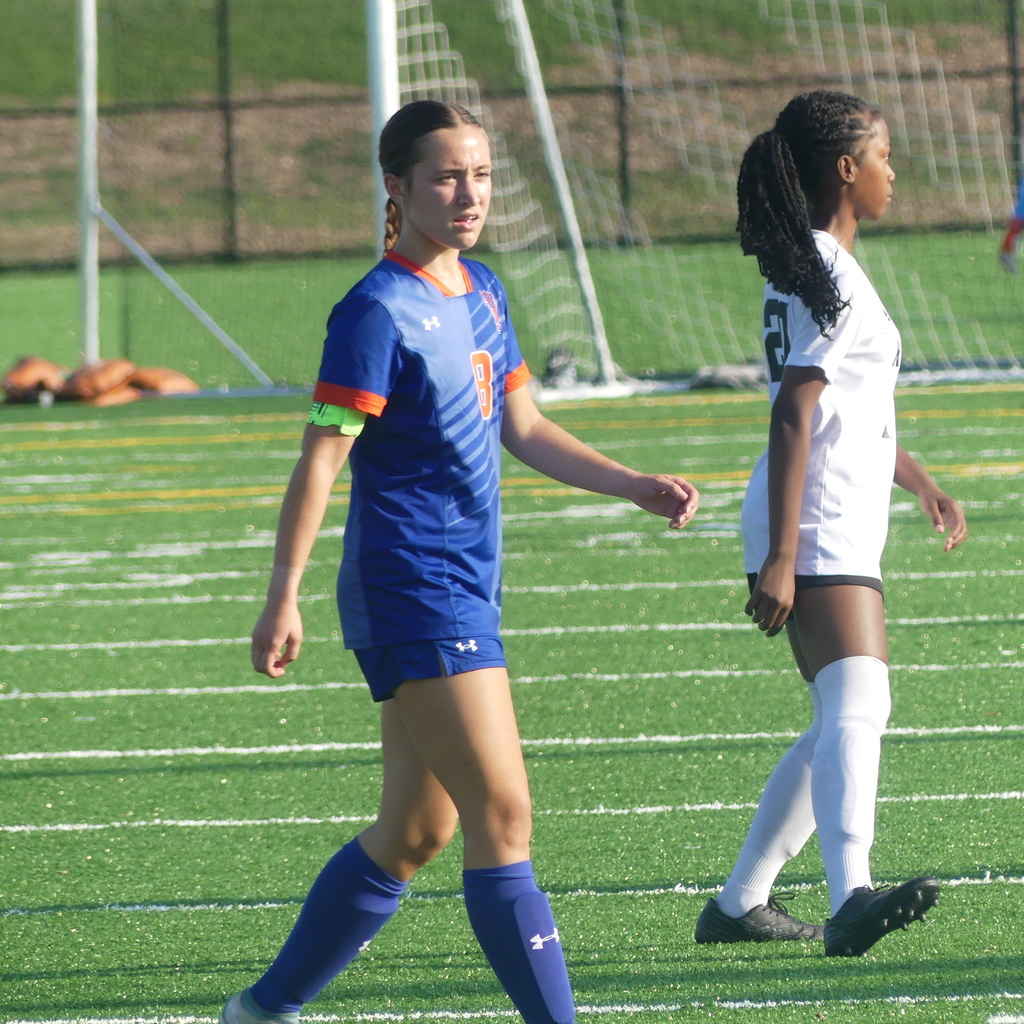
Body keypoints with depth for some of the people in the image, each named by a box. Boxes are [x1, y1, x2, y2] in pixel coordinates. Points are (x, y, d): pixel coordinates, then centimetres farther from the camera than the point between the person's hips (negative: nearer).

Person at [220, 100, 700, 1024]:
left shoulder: (481, 294, 13)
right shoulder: (378, 312, -12)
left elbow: (523, 430, 20)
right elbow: (322, 459, -14)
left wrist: (638, 488, 10)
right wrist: (284, 598, -18)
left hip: (466, 591, 9)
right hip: (410, 593, -9)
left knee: (417, 832, 14)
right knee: (503, 816, -12)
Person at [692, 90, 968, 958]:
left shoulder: (811, 268, 19)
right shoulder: (829, 277, -13)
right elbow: (795, 417, -20)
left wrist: (922, 483, 38)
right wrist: (780, 558, -25)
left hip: (842, 530, 11)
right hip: (817, 531, -11)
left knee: (842, 722, 17)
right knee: (857, 702, -26)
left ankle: (740, 903, 24)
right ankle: (852, 899, -45)